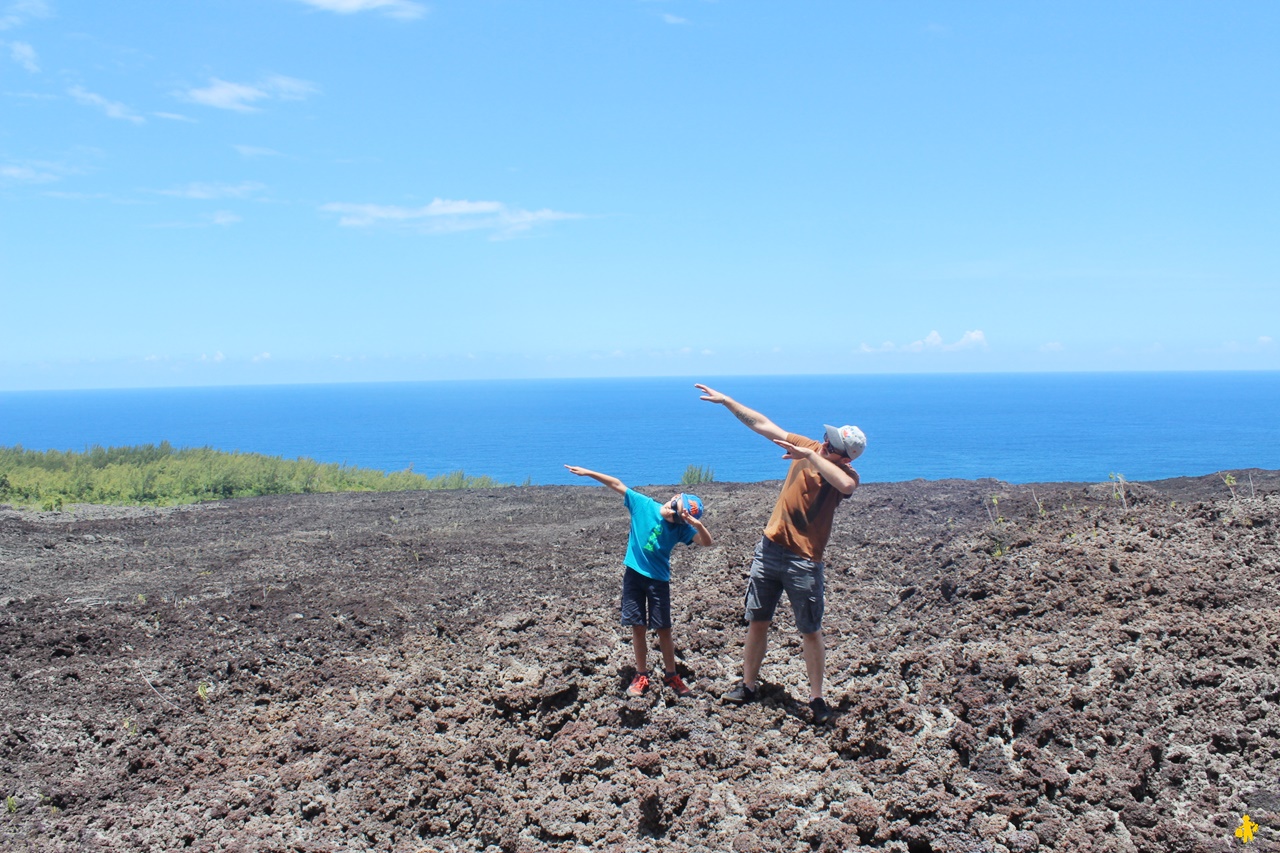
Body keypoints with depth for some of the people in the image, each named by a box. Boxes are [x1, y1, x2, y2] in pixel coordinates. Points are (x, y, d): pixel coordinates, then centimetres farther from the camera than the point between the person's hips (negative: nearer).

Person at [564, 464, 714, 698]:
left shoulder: (680, 527, -11)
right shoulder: (643, 505, -11)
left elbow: (706, 542, -21)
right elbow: (617, 484, -7)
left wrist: (699, 525, -40)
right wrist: (587, 472, -8)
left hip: (658, 579, -1)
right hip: (633, 574, 1)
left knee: (663, 628, 2)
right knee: (638, 626, 5)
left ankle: (671, 676, 15)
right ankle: (641, 676, 15)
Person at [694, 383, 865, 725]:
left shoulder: (847, 475, -12)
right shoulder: (810, 447, -1)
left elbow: (845, 485, -39)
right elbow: (763, 424, 3)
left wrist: (810, 456, -35)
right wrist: (726, 400, 1)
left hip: (804, 561, -5)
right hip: (770, 547, 5)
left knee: (811, 632, 4)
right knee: (757, 621, 13)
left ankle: (817, 698, 17)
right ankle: (748, 686, 27)